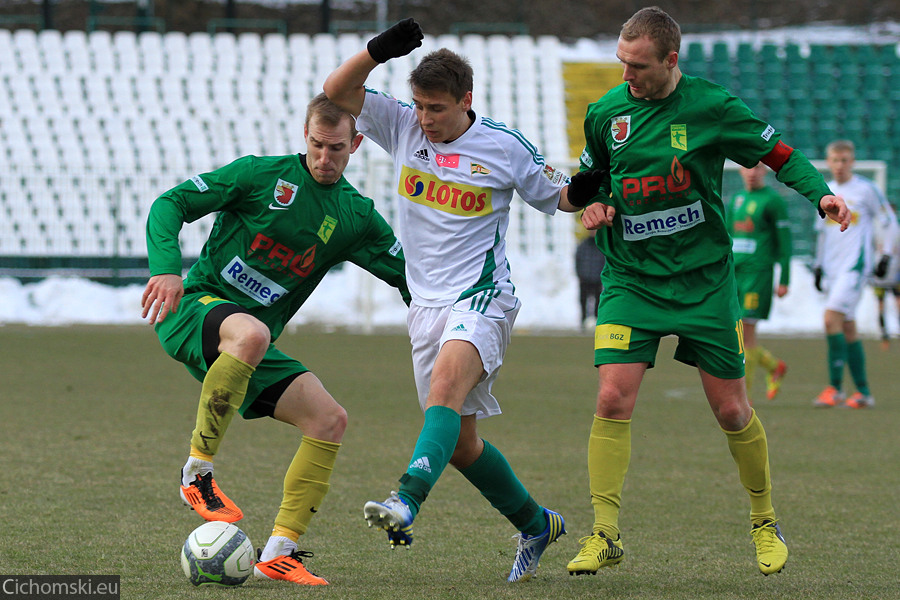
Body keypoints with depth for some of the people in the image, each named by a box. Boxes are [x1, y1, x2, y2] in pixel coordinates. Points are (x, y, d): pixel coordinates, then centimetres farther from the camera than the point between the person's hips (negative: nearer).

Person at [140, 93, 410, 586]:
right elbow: (171, 204, -4)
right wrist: (167, 267, -21)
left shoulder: (355, 217, 9)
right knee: (250, 332, -40)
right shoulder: (263, 175, -4)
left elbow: (409, 275, 14)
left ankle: (279, 552, -6)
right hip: (195, 307, -6)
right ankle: (197, 472, -27)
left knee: (329, 420, -10)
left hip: (253, 340, 6)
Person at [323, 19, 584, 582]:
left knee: (446, 383, -33)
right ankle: (536, 523, 28)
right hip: (426, 303, 5)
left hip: (482, 298, -5)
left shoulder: (505, 146, -3)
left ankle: (408, 502, -51)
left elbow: (559, 196, 8)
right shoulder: (402, 126, 5)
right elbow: (336, 93, -1)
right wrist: (377, 51, -17)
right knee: (459, 440, 8)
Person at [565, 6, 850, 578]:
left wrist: (821, 192, -17)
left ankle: (765, 523, 25)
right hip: (630, 279, 2)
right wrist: (593, 203, -5)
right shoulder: (605, 113, 1)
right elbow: (591, 180, 18)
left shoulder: (711, 107, -9)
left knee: (732, 409, 4)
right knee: (614, 400, -13)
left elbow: (781, 155, 0)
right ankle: (604, 535, -6)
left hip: (705, 279, -2)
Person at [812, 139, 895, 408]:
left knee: (832, 317, -20)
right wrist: (818, 266, 22)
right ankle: (863, 392, 13)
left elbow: (888, 219, 2)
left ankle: (835, 387, -19)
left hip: (855, 265, -7)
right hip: (832, 266, 7)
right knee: (847, 328, 7)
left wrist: (886, 254, -4)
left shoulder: (865, 189, -4)